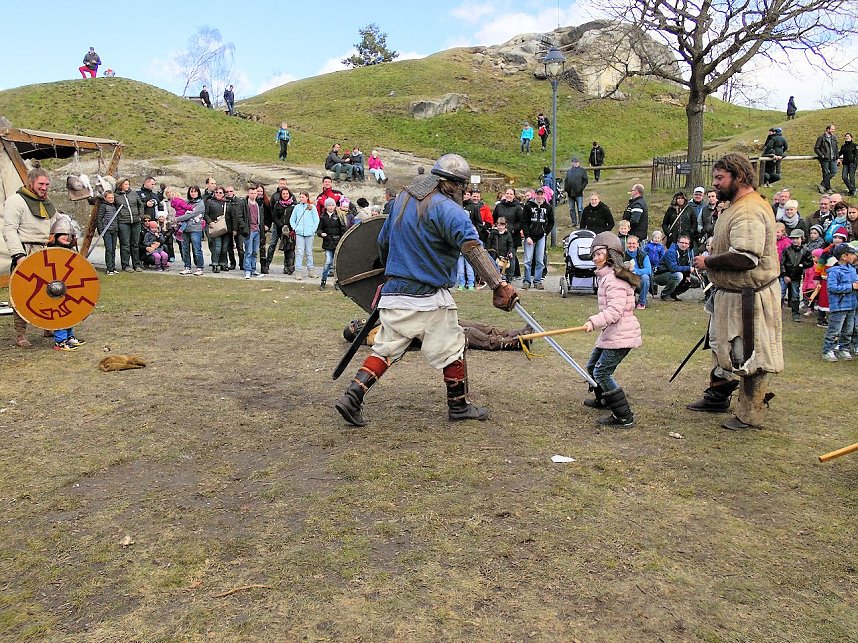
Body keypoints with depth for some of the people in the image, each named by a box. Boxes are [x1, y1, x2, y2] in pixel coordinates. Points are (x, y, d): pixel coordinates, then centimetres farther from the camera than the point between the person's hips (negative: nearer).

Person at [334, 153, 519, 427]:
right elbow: (473, 247, -26)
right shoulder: (446, 209, -13)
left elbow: (382, 242, 22)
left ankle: (352, 396, 4)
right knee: (452, 350, 10)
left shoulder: (402, 198, 11)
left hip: (394, 293, 7)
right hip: (429, 298, -7)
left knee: (385, 349, 14)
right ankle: (458, 406, 23)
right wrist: (499, 285, -33)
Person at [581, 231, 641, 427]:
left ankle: (624, 416, -8)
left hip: (620, 336, -11)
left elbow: (615, 311, -29)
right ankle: (603, 400, 44)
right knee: (592, 366, 22)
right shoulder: (605, 276, 15)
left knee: (602, 372, -12)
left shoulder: (614, 279, -19)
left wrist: (594, 321, -36)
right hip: (610, 334, 11)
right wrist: (596, 322, 24)